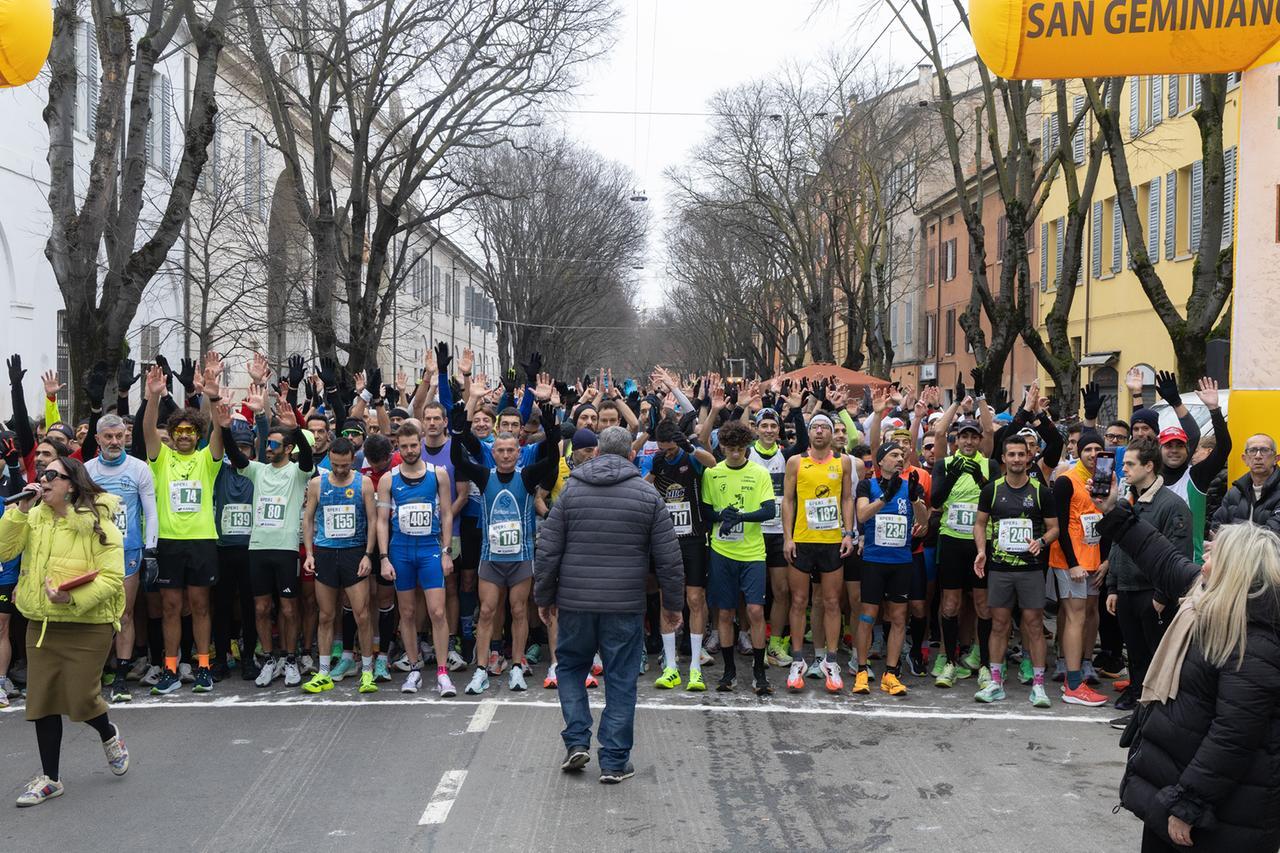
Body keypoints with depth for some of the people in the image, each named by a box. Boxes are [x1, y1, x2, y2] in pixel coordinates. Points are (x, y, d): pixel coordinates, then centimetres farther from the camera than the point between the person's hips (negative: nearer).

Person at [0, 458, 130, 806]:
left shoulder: (97, 523, -11)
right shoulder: (33, 518, 6)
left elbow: (112, 578, -15)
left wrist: (73, 598, -28)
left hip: (86, 626, -5)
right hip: (40, 624, 5)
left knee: (80, 699, -2)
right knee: (42, 700, 8)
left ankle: (109, 733, 33)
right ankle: (50, 778, 22)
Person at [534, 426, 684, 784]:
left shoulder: (571, 491, 1)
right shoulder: (648, 495, -1)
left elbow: (547, 551, 1)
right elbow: (669, 558, -1)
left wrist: (543, 597, 12)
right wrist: (673, 604, 10)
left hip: (575, 602, 1)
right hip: (625, 606, -1)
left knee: (571, 666, 21)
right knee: (621, 680, 7)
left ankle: (576, 742, 11)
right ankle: (615, 762, 11)